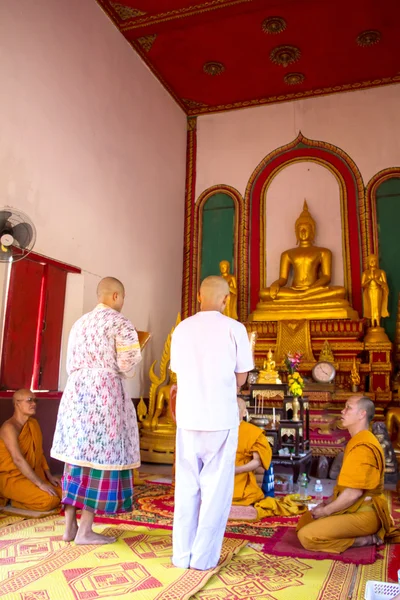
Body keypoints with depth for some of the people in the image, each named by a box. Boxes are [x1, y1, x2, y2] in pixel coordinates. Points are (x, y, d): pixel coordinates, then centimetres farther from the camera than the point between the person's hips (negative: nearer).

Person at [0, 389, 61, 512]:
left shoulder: (33, 423, 8)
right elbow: (18, 459, -26)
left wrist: (49, 476, 3)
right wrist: (40, 483, -27)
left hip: (31, 475, 8)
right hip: (12, 478, -8)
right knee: (49, 500, -24)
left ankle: (18, 496, 8)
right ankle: (13, 499, -2)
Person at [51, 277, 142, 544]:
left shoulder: (80, 323, 17)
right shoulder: (120, 322, -6)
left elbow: (71, 364, 18)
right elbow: (127, 363, -11)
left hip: (76, 391, 8)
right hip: (105, 392, -7)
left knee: (78, 457, 12)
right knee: (101, 458, 1)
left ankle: (70, 526, 18)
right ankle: (85, 530, 6)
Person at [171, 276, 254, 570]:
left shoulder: (182, 329, 5)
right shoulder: (234, 328, -5)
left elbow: (179, 372, 10)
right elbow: (241, 378, 0)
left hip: (188, 415, 3)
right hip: (221, 416, -3)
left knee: (187, 486, 14)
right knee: (216, 487, 8)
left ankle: (182, 554, 18)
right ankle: (204, 556, 12)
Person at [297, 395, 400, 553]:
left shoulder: (362, 446, -22)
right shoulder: (358, 441, 14)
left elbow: (354, 493, -24)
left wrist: (326, 511, -12)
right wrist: (330, 501, 9)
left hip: (362, 514, -11)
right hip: (354, 508, 11)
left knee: (307, 536, -22)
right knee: (305, 521, 16)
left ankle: (366, 539, -7)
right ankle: (365, 534, 9)